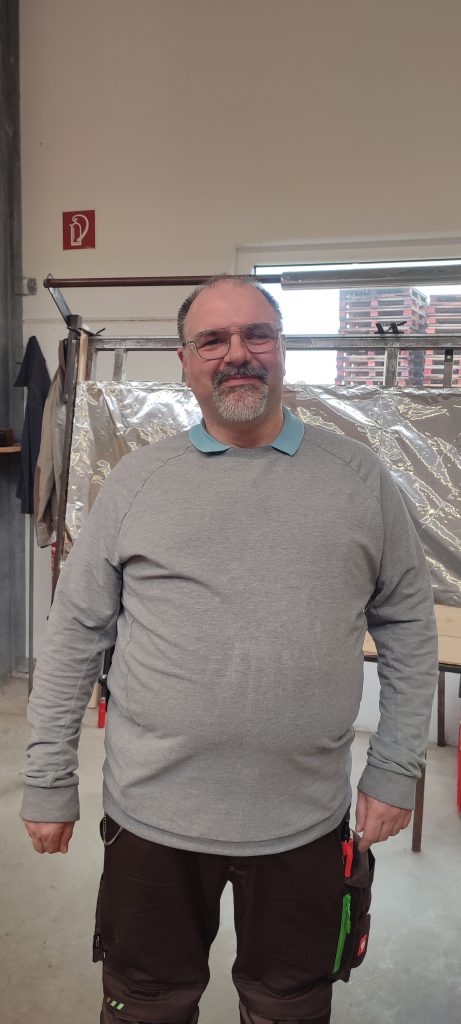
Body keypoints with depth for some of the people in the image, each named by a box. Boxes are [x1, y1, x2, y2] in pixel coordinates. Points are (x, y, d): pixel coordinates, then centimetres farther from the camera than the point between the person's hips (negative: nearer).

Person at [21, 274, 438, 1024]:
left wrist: (395, 770, 1)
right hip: (153, 814, 0)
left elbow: (409, 629, 3)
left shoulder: (360, 478, -2)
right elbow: (76, 634, -1)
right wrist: (48, 781, 0)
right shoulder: (137, 480, -4)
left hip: (307, 819, 1)